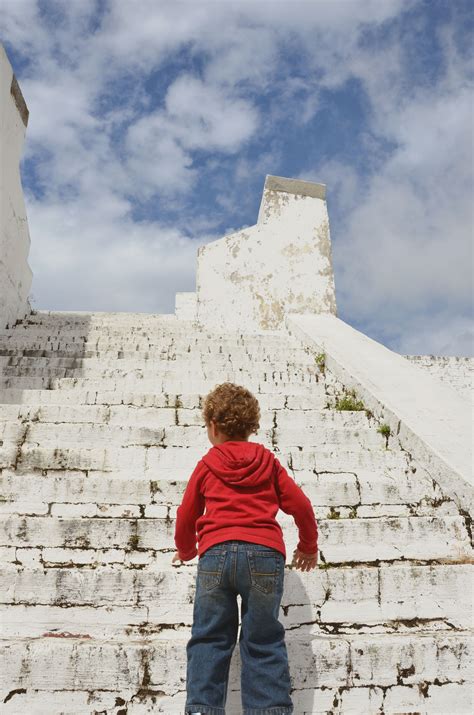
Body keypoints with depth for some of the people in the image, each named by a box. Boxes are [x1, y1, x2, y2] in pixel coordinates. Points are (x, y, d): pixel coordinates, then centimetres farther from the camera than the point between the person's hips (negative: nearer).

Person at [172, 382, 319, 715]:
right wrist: (309, 546, 28)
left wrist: (186, 551, 39)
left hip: (216, 553, 0)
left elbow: (186, 515, 20)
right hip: (264, 553, 1)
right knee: (264, 643, 8)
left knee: (209, 639, 10)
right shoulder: (268, 461, 14)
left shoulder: (207, 465, 13)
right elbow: (300, 504, 12)